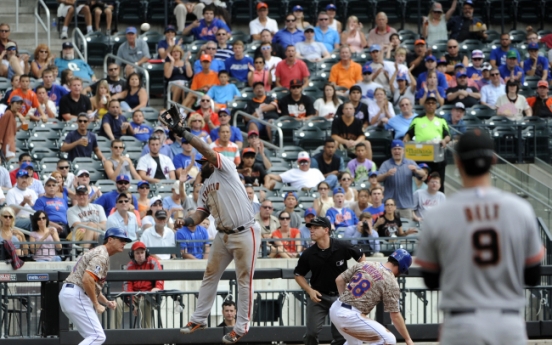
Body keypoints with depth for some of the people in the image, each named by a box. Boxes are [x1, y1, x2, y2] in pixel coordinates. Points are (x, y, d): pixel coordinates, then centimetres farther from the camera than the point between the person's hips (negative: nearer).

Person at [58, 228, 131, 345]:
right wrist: (96, 305, -15)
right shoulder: (101, 255, -10)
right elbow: (87, 280, -23)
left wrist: (106, 302, 14)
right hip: (76, 295, -11)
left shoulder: (97, 252, 23)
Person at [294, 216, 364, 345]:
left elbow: (360, 257, 4)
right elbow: (298, 274, 4)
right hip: (317, 295, 0)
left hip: (340, 295, 0)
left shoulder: (343, 247, -14)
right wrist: (309, 290, -10)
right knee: (312, 332, -8)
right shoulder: (308, 254, -10)